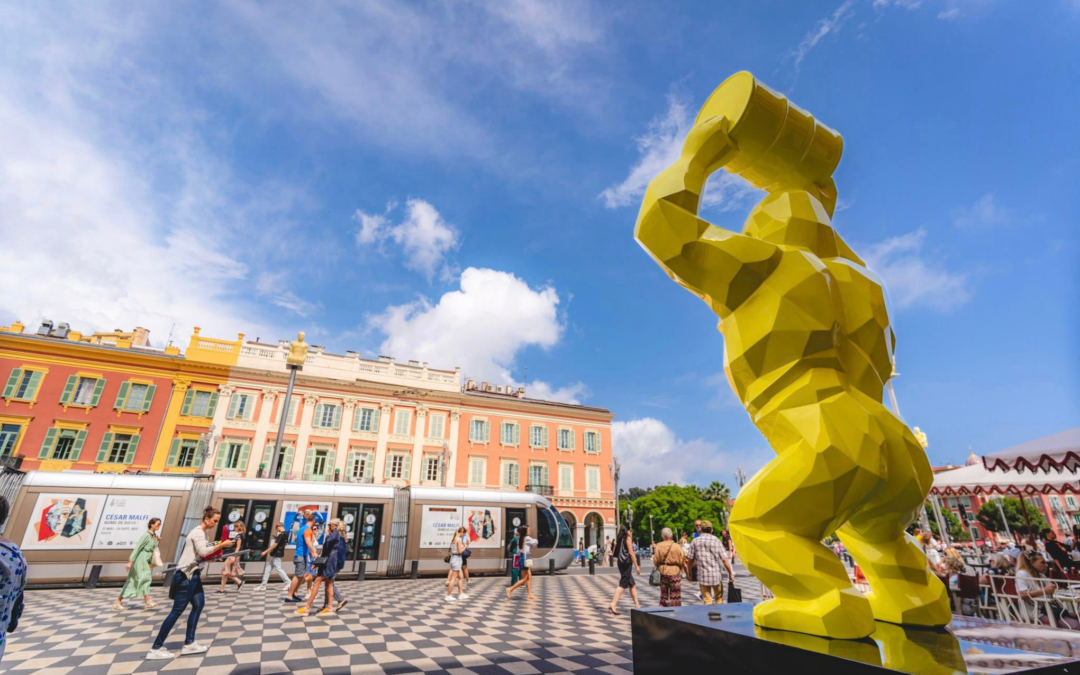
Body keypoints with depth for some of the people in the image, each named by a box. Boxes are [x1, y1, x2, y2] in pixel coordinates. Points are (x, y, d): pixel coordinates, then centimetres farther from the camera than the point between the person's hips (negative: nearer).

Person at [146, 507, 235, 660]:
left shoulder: (201, 532, 15)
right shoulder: (198, 532, -16)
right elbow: (203, 551, -28)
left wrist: (215, 553, 1)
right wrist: (221, 545, -24)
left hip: (193, 574, 10)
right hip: (186, 575, -10)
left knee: (198, 604, 8)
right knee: (177, 610, -4)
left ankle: (189, 644, 12)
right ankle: (156, 649, 6)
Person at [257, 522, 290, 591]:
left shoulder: (281, 534, -20)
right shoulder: (286, 534, 8)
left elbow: (275, 544, -23)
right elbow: (286, 543, 18)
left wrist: (265, 552, -17)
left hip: (276, 555, -10)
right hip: (275, 554, 10)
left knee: (278, 569, -5)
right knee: (268, 569, 13)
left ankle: (288, 582, -1)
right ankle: (263, 585, 18)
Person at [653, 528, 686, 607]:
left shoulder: (658, 546, -8)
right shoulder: (677, 546, -13)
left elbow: (655, 561, -6)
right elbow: (682, 562, -7)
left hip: (663, 572, 3)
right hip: (675, 572, -2)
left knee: (664, 593, 17)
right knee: (675, 595, 7)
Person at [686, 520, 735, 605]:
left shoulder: (695, 541, -1)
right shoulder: (716, 541, -4)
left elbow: (690, 559, 0)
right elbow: (724, 560, -8)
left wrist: (688, 572, 14)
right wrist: (730, 574, 3)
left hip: (702, 576, 0)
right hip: (716, 575, 0)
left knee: (706, 600, 8)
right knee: (719, 598, 20)